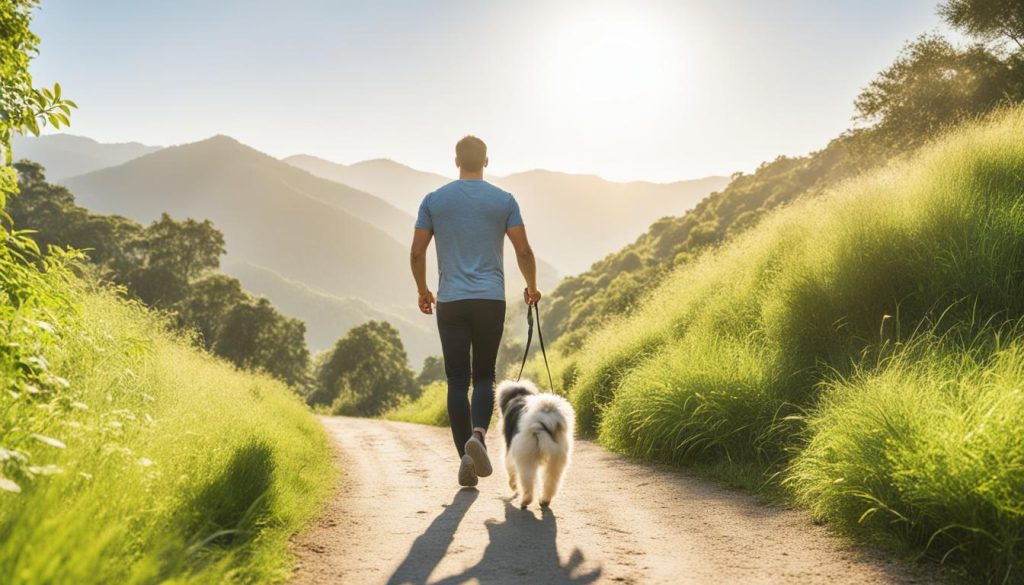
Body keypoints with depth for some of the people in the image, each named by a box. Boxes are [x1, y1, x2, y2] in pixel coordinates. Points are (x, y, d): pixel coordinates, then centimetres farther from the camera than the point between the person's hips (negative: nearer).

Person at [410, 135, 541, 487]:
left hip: (450, 302, 0)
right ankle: (478, 434, -16)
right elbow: (523, 251, 0)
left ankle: (466, 458, 1)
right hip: (491, 300, 0)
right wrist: (531, 287, 17)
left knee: (458, 380, 4)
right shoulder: (504, 200, 3)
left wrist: (422, 291, 19)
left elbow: (417, 252, 4)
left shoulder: (434, 200, 5)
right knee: (484, 375, 10)